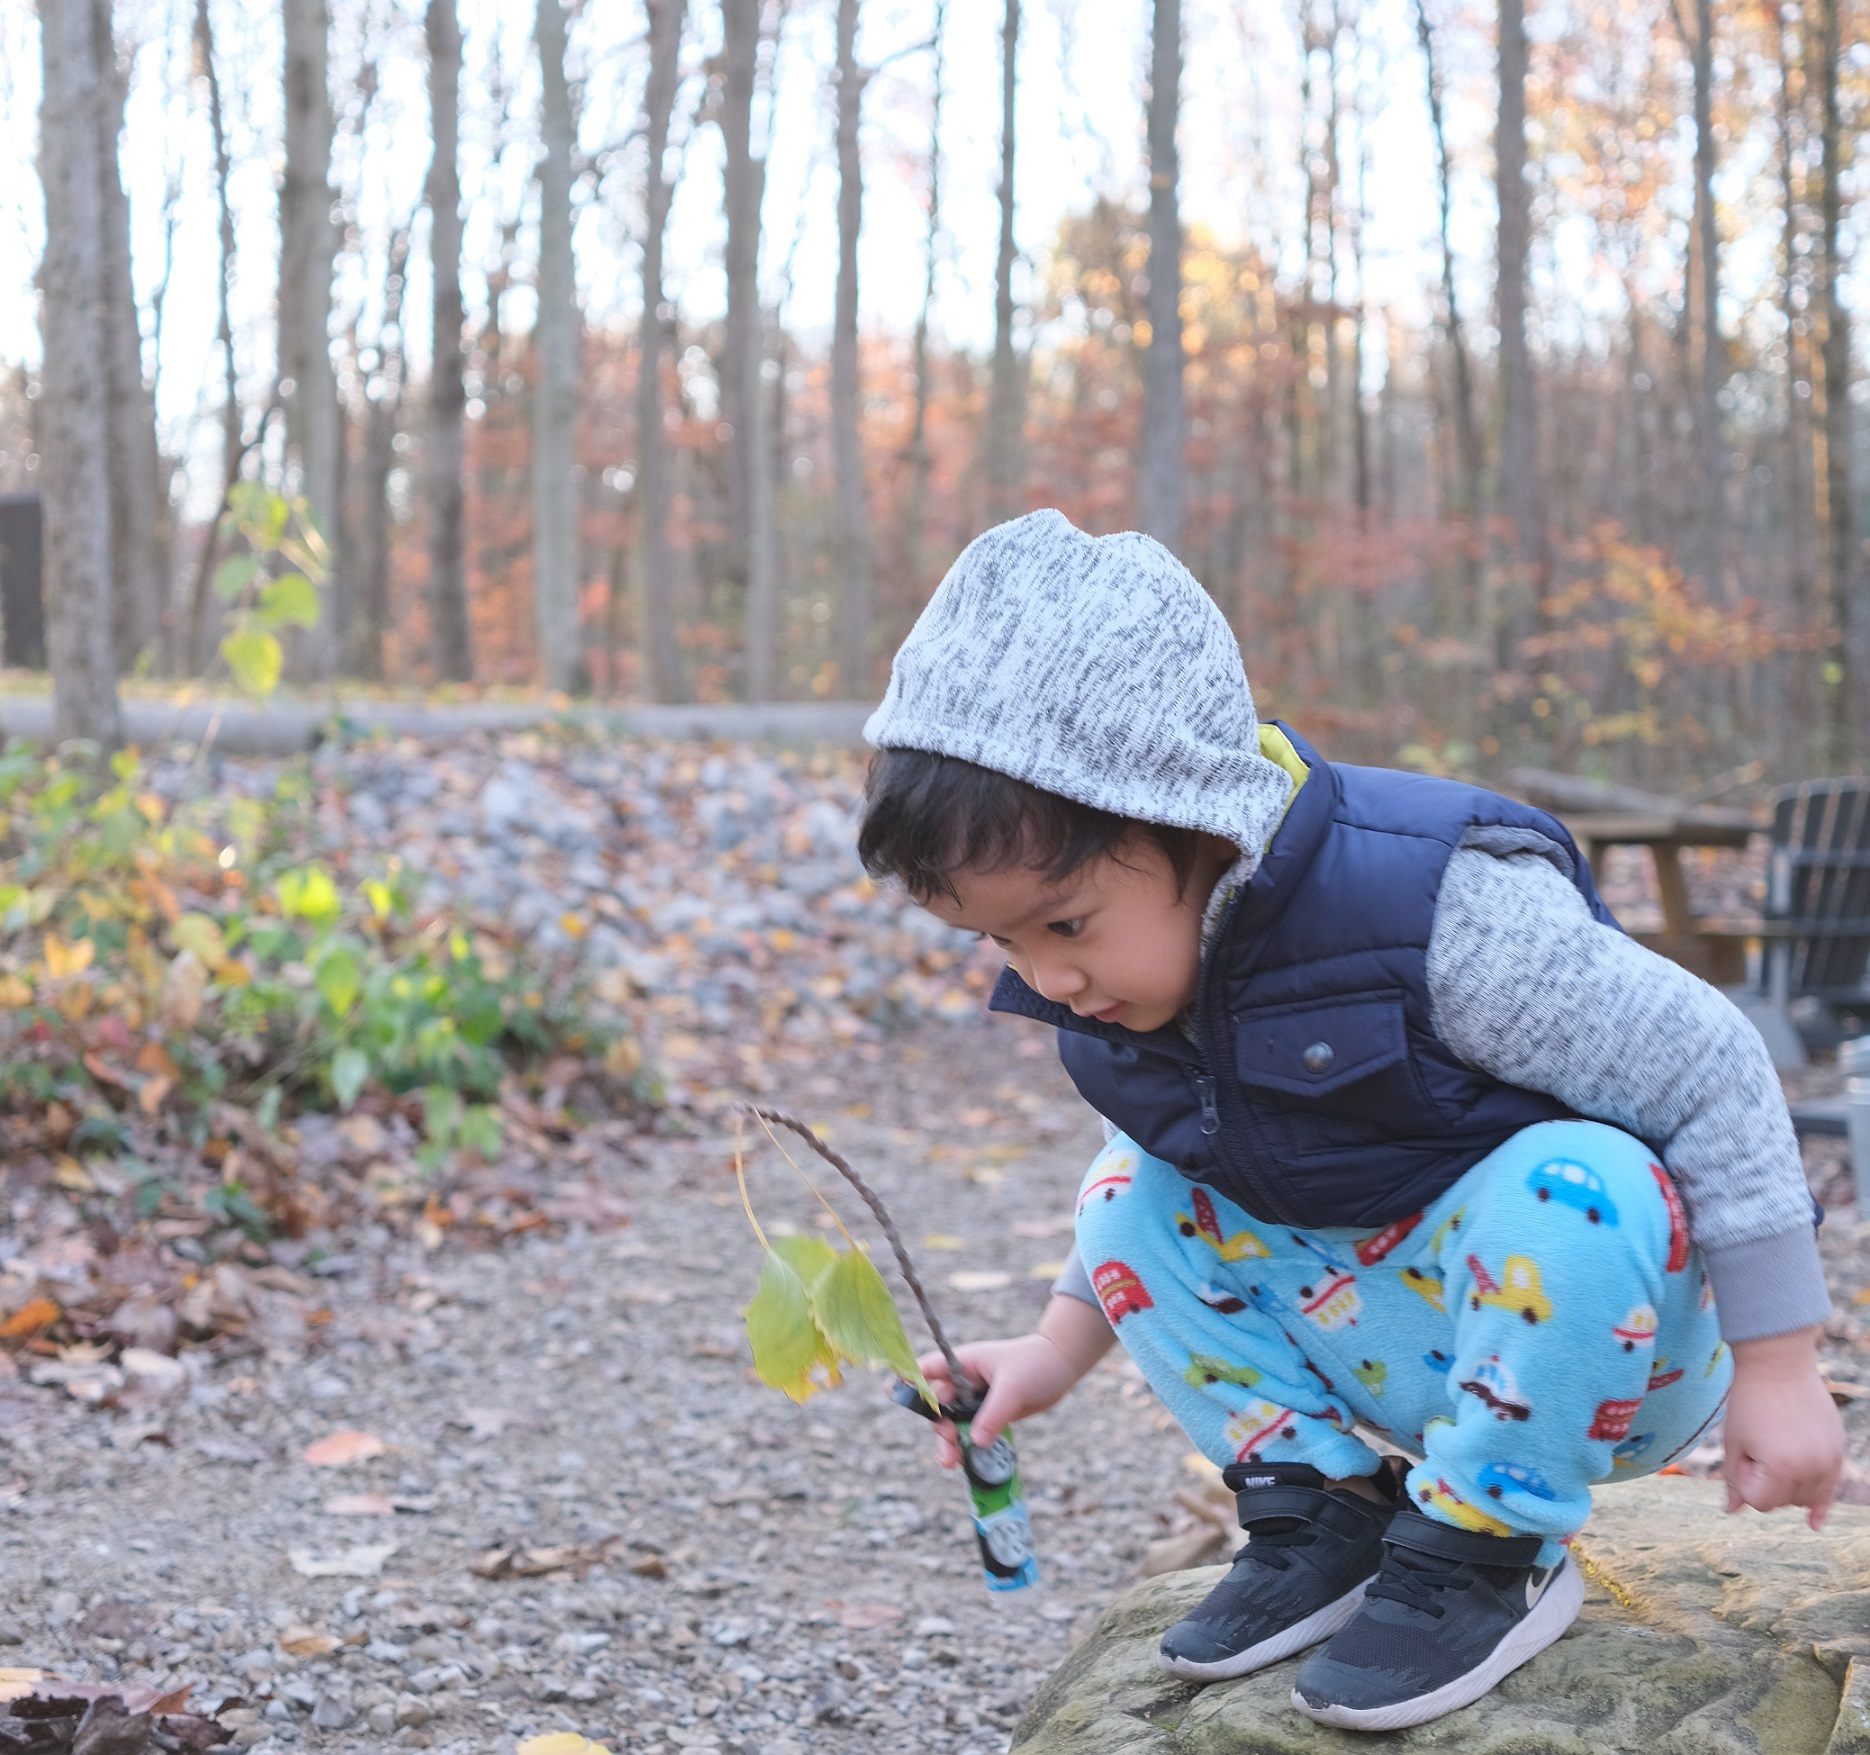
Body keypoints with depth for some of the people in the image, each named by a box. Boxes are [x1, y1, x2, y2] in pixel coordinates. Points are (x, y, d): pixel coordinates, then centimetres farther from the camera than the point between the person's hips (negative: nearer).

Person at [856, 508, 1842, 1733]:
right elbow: (1171, 1143, 12)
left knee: (1570, 1187, -38)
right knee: (1131, 1199, -6)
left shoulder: (1428, 908, -33)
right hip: (1375, 1343, 6)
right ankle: (1319, 1507, 3)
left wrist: (1776, 1365, -19)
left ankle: (1488, 1550, -14)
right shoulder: (1120, 975, -10)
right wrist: (1062, 1344, 0)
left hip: (1602, 1332, -6)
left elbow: (1712, 1071, -24)